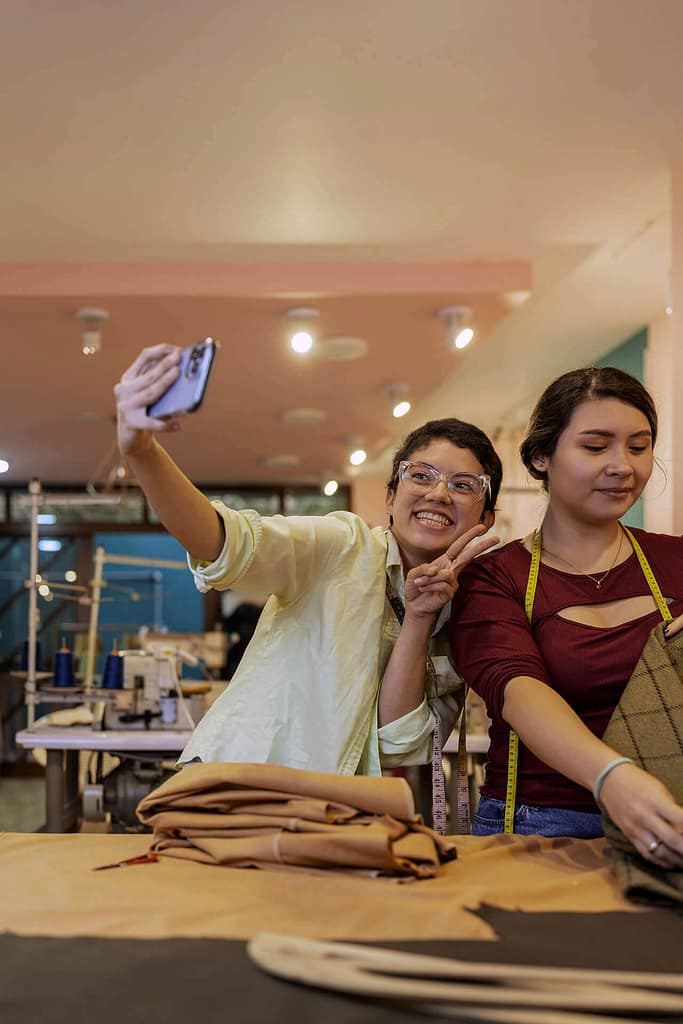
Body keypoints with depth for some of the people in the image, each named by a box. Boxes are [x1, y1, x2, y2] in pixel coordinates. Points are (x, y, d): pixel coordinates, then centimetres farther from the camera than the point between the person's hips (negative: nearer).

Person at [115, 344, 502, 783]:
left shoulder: (462, 622, 6)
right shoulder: (344, 546, -5)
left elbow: (398, 746, -4)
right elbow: (231, 543, -23)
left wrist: (419, 621, -12)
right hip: (236, 781, -4)